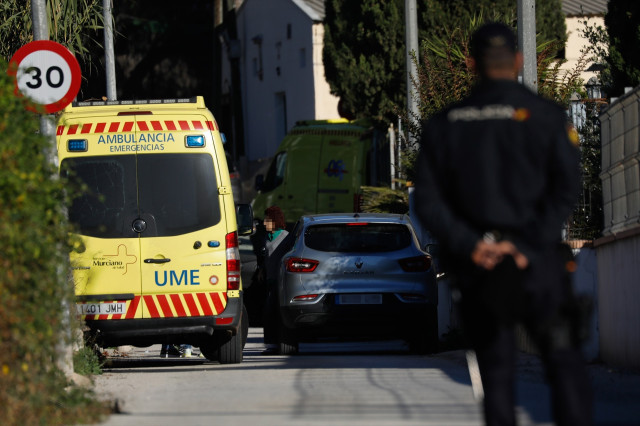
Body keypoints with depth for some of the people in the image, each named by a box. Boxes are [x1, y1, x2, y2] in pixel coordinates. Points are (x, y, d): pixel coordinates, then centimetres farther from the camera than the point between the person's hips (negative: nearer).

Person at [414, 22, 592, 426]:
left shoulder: (445, 124, 7)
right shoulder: (546, 116, -1)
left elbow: (428, 202, -1)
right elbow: (567, 188, -12)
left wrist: (469, 246, -10)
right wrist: (527, 246, -16)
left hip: (476, 268, 2)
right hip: (537, 264, -2)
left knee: (497, 374, 8)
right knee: (565, 365, 4)